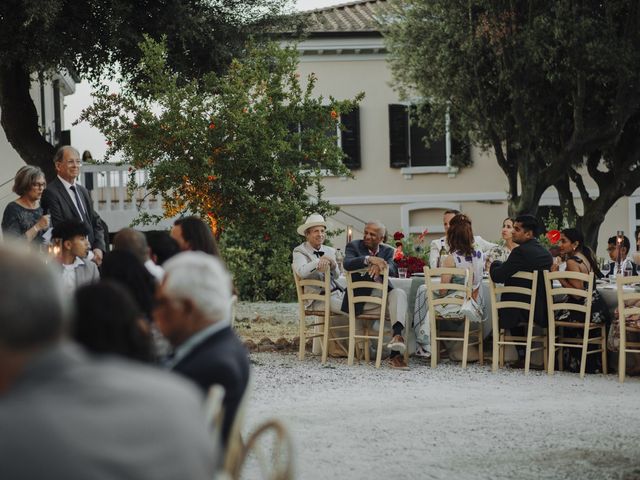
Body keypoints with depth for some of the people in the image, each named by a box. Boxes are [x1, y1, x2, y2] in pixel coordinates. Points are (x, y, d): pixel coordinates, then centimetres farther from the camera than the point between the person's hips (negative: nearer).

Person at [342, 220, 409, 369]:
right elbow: (347, 264, -18)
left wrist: (380, 265, -28)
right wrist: (369, 259, -32)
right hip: (361, 297, -3)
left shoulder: (387, 251, 15)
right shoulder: (353, 246, 5)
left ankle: (397, 335, -45)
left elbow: (393, 271, -6)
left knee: (399, 293, -28)